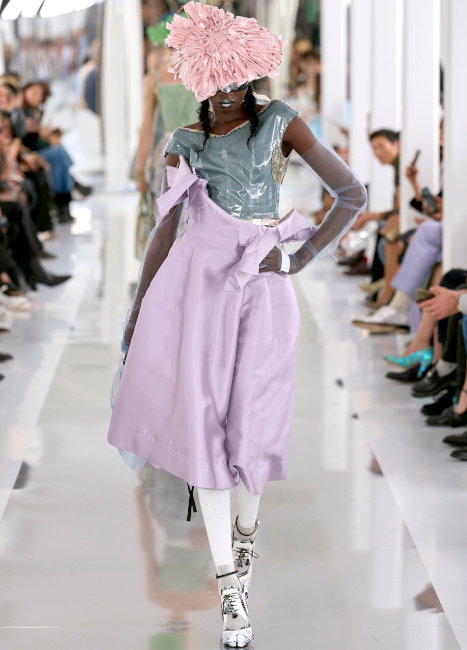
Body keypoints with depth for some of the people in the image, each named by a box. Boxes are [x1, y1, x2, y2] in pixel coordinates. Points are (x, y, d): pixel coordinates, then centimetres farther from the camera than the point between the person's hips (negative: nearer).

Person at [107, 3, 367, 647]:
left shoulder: (279, 122, 2)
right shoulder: (185, 144, 7)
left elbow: (352, 193, 0)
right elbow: (163, 230, 11)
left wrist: (302, 259, -5)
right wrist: (136, 314, 11)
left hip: (262, 288, -1)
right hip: (198, 282, 1)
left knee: (253, 424, 0)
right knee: (202, 420, -5)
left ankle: (246, 530, 30)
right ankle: (230, 583, -1)